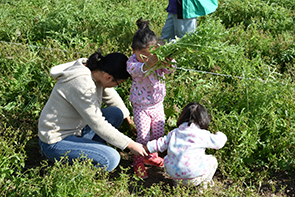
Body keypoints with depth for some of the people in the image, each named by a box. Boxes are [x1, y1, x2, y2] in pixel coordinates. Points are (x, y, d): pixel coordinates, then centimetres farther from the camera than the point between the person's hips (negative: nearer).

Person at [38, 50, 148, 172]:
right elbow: (98, 124, -27)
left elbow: (111, 96, 16)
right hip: (55, 142, -9)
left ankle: (88, 149, 4)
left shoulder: (95, 71, -3)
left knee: (116, 113, 3)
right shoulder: (81, 84, -30)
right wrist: (130, 145, -20)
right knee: (111, 160, -23)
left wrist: (129, 120, 23)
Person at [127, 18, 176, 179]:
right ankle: (138, 161, 19)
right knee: (143, 136, -5)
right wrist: (146, 65, -63)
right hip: (141, 106, -4)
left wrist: (168, 64, -48)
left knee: (158, 133, 14)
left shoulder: (158, 60, -10)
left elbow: (168, 70, -23)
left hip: (157, 104, 4)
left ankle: (152, 156, 40)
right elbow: (135, 70, -42)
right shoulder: (133, 61, -20)